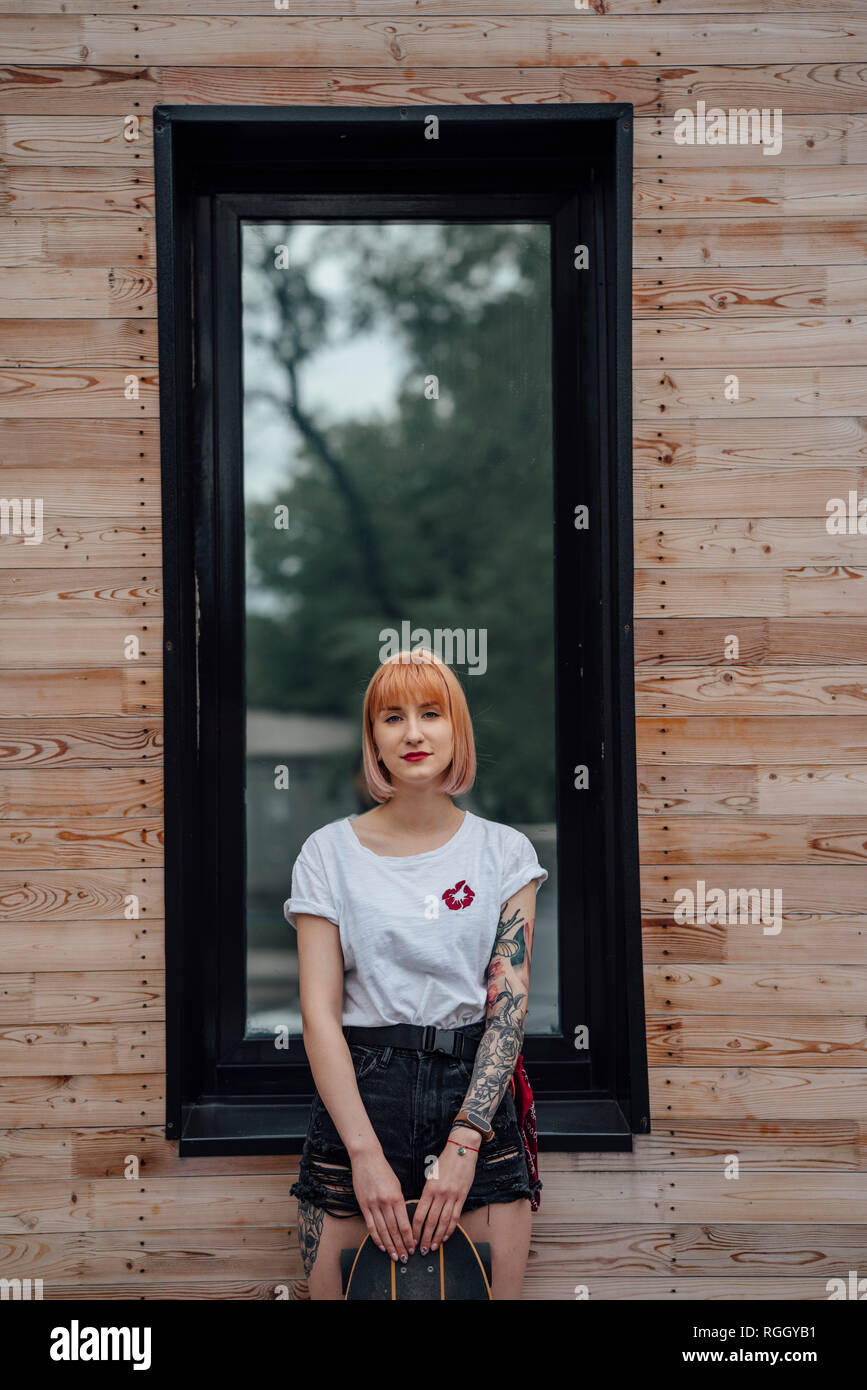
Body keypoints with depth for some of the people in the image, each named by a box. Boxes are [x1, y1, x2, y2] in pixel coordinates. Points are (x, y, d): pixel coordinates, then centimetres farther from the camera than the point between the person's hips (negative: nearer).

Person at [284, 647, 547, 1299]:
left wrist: (463, 1143, -16)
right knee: (337, 1289, -1)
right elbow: (319, 1012, -4)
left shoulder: (505, 851, 5)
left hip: (476, 1094, 1)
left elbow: (510, 1001, -4)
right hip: (359, 1091, 0)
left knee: (494, 1291, -2)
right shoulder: (329, 852, 2)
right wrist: (366, 1154, -15)